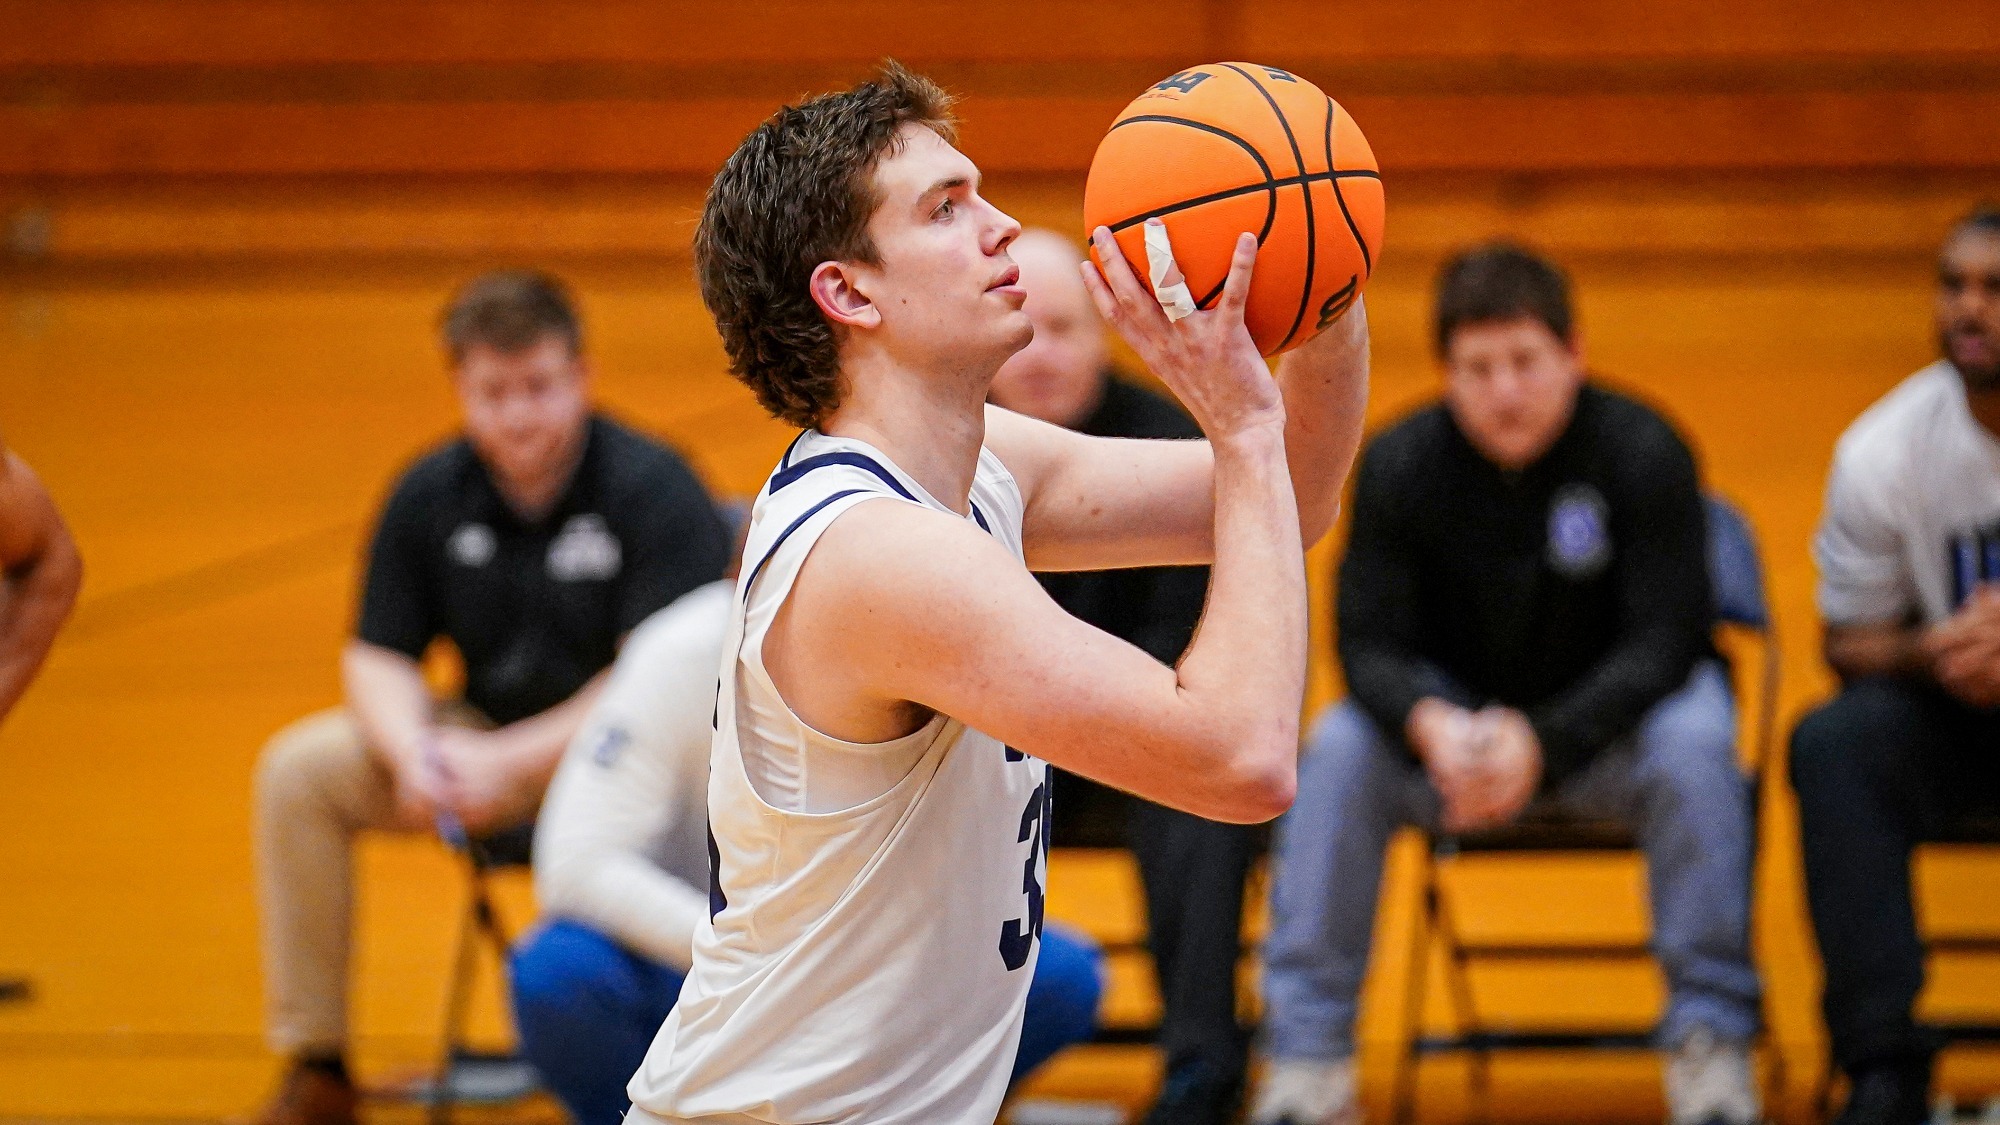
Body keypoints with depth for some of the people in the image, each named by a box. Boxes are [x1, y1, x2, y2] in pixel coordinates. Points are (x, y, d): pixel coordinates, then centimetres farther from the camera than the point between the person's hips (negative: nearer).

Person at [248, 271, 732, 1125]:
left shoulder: (653, 487, -15)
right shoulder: (430, 495, 1)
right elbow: (377, 657, 6)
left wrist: (516, 762, -25)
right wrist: (414, 754, -17)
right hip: (488, 743, 6)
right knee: (301, 769, -10)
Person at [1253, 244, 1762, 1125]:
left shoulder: (1644, 453, -17)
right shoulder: (1398, 466, -10)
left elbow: (1665, 642, -21)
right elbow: (1369, 645, -12)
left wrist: (1541, 740, -37)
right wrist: (1431, 724, -36)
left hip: (1605, 721, -2)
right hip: (1454, 714, 2)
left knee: (1695, 744, -34)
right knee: (1338, 748, -26)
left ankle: (1710, 1041, -25)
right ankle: (1308, 1054, -20)